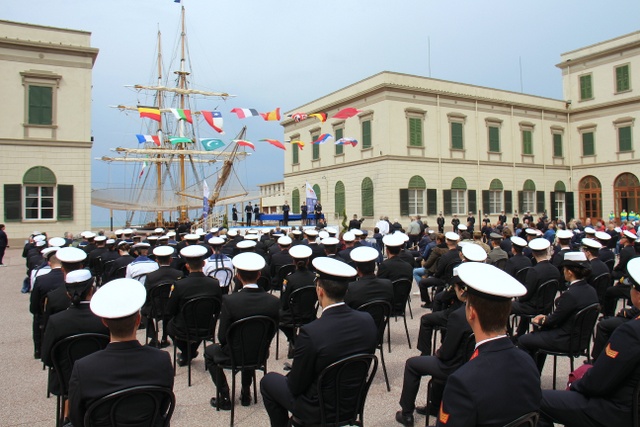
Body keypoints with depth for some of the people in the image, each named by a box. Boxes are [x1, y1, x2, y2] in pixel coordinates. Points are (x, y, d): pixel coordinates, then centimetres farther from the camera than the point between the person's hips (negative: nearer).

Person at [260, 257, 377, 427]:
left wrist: (291, 378, 2)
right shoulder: (368, 321, -14)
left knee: (268, 381, 18)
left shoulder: (310, 333, -31)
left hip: (318, 411, -5)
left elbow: (295, 387, -19)